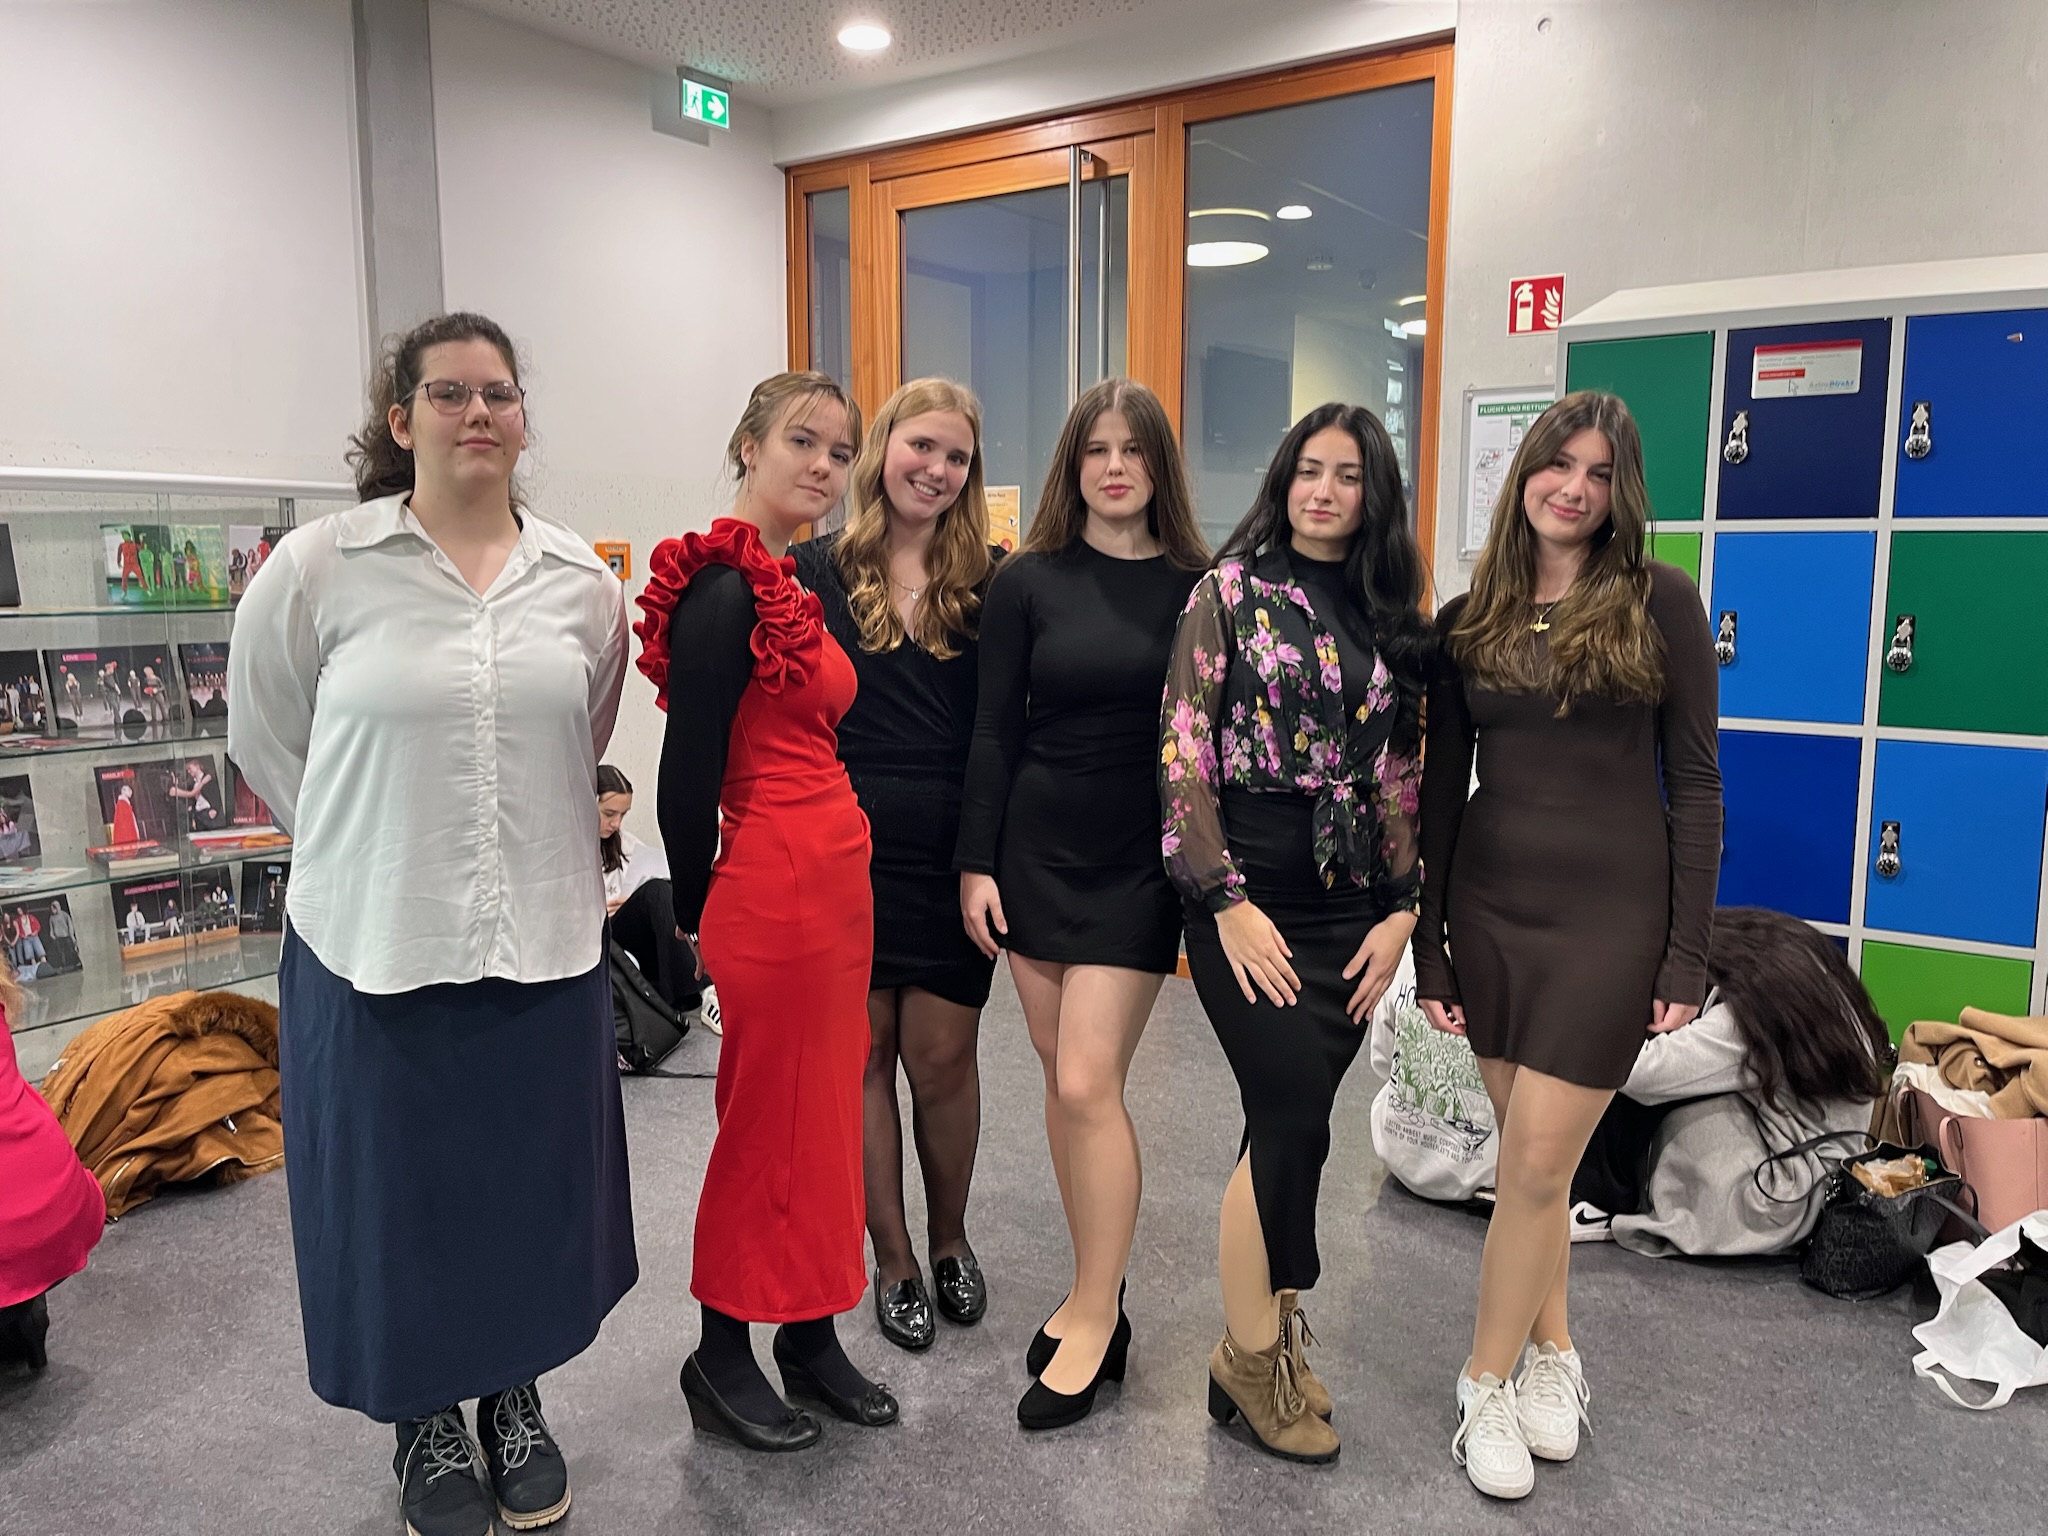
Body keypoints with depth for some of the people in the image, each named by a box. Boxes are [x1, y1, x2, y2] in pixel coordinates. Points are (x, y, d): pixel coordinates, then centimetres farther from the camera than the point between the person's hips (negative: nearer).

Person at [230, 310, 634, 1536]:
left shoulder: (584, 582, 2)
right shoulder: (321, 567, -6)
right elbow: (266, 739, 5)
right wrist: (375, 852, 7)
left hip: (544, 944, 2)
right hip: (378, 948, -2)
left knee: (532, 1186, 14)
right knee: (399, 1194, 12)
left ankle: (517, 1397, 40)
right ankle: (428, 1421, 37)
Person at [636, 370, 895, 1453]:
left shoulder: (792, 580, 13)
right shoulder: (728, 590, -16)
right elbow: (688, 768, -16)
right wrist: (693, 911, -7)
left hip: (831, 875, 9)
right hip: (774, 883, -9)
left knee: (821, 1110, 16)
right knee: (767, 1120, 5)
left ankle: (809, 1335, 32)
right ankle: (722, 1359, 24)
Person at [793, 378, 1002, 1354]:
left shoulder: (993, 581, 3)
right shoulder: (814, 571, 1)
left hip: (954, 856, 0)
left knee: (943, 1059, 7)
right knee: (864, 1054, 10)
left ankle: (949, 1239, 33)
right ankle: (893, 1260, 28)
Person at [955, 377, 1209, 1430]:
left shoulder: (1196, 587, 1)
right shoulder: (1027, 582, 2)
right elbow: (993, 732, 2)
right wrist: (975, 863, -3)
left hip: (1139, 862, -2)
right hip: (1036, 850, 2)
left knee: (1087, 1084, -7)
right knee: (1062, 1080, 9)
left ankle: (1095, 1317, 10)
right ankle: (1095, 1295, 26)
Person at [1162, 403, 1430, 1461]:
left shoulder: (1392, 618, 11)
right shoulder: (1231, 591, -2)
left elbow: (1407, 773, 11)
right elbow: (1182, 756, -8)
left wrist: (1401, 907, 4)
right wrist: (1227, 902, -12)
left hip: (1352, 898, 4)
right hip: (1249, 888, -4)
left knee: (1293, 1121, 8)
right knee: (1295, 1113, -8)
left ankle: (1265, 1329, 26)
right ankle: (1253, 1355, 11)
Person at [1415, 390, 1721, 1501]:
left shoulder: (1659, 602, -3)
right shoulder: (1467, 620, 6)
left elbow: (1694, 782, -2)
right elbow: (1441, 791, 7)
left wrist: (1688, 954, -6)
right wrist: (1428, 947, 5)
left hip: (1610, 911, -3)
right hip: (1490, 907, 3)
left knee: (1538, 1160, -3)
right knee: (1528, 1155, 12)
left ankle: (1489, 1381, 17)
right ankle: (1551, 1353, 32)